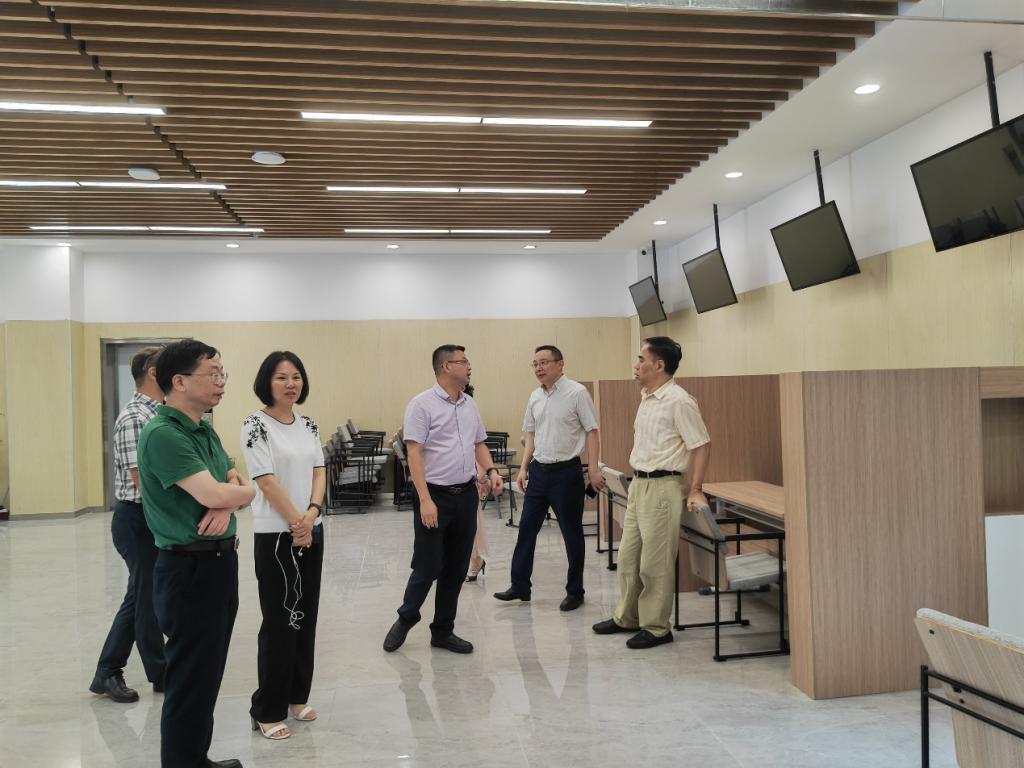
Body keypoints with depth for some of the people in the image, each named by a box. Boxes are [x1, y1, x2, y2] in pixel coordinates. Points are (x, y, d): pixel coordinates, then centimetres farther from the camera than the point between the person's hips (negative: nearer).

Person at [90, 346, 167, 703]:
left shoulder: (156, 414, 11)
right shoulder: (135, 417, -19)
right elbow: (143, 480, -23)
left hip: (151, 520, 9)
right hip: (138, 519, -9)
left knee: (139, 596, 17)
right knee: (147, 597, 6)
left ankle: (107, 673, 30)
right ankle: (161, 674, 22)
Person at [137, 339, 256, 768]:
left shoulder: (205, 430, 11)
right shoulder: (162, 434, -19)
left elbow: (234, 483, 13)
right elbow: (212, 494, -27)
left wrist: (228, 504, -11)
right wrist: (244, 492, -5)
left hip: (219, 561, 9)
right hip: (190, 568, -9)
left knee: (208, 673, 20)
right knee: (190, 680, 3)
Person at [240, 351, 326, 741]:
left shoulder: (308, 424, 8)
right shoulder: (255, 425, -12)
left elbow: (319, 471, 5)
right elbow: (266, 479, -16)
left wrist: (312, 513, -11)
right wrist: (295, 522, -13)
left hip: (312, 532, 6)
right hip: (276, 535, -6)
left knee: (306, 615, 13)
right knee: (280, 620, -1)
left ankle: (296, 695, 28)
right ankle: (267, 710, 14)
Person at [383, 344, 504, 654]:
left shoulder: (469, 404, 11)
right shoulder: (422, 404, -10)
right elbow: (414, 453, -15)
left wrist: (491, 470, -1)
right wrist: (425, 500, -21)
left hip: (466, 494, 7)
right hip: (435, 495, -6)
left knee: (456, 568, 11)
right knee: (427, 567, 1)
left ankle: (443, 631, 25)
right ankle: (406, 619, 28)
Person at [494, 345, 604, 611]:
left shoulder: (577, 392, -10)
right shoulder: (535, 397, 8)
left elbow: (592, 431, -10)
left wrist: (593, 470, -15)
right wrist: (524, 468, 11)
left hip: (566, 472, -6)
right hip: (538, 470, 6)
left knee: (572, 534, 6)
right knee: (527, 529, 9)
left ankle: (574, 592, 20)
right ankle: (520, 586, 21)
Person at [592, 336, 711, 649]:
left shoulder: (678, 401, -15)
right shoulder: (646, 397, 12)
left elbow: (701, 445, -15)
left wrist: (695, 490, -18)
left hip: (662, 486, -9)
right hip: (638, 483, 9)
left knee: (655, 562, 0)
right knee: (628, 556, 16)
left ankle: (656, 627, 14)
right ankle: (627, 617, 30)